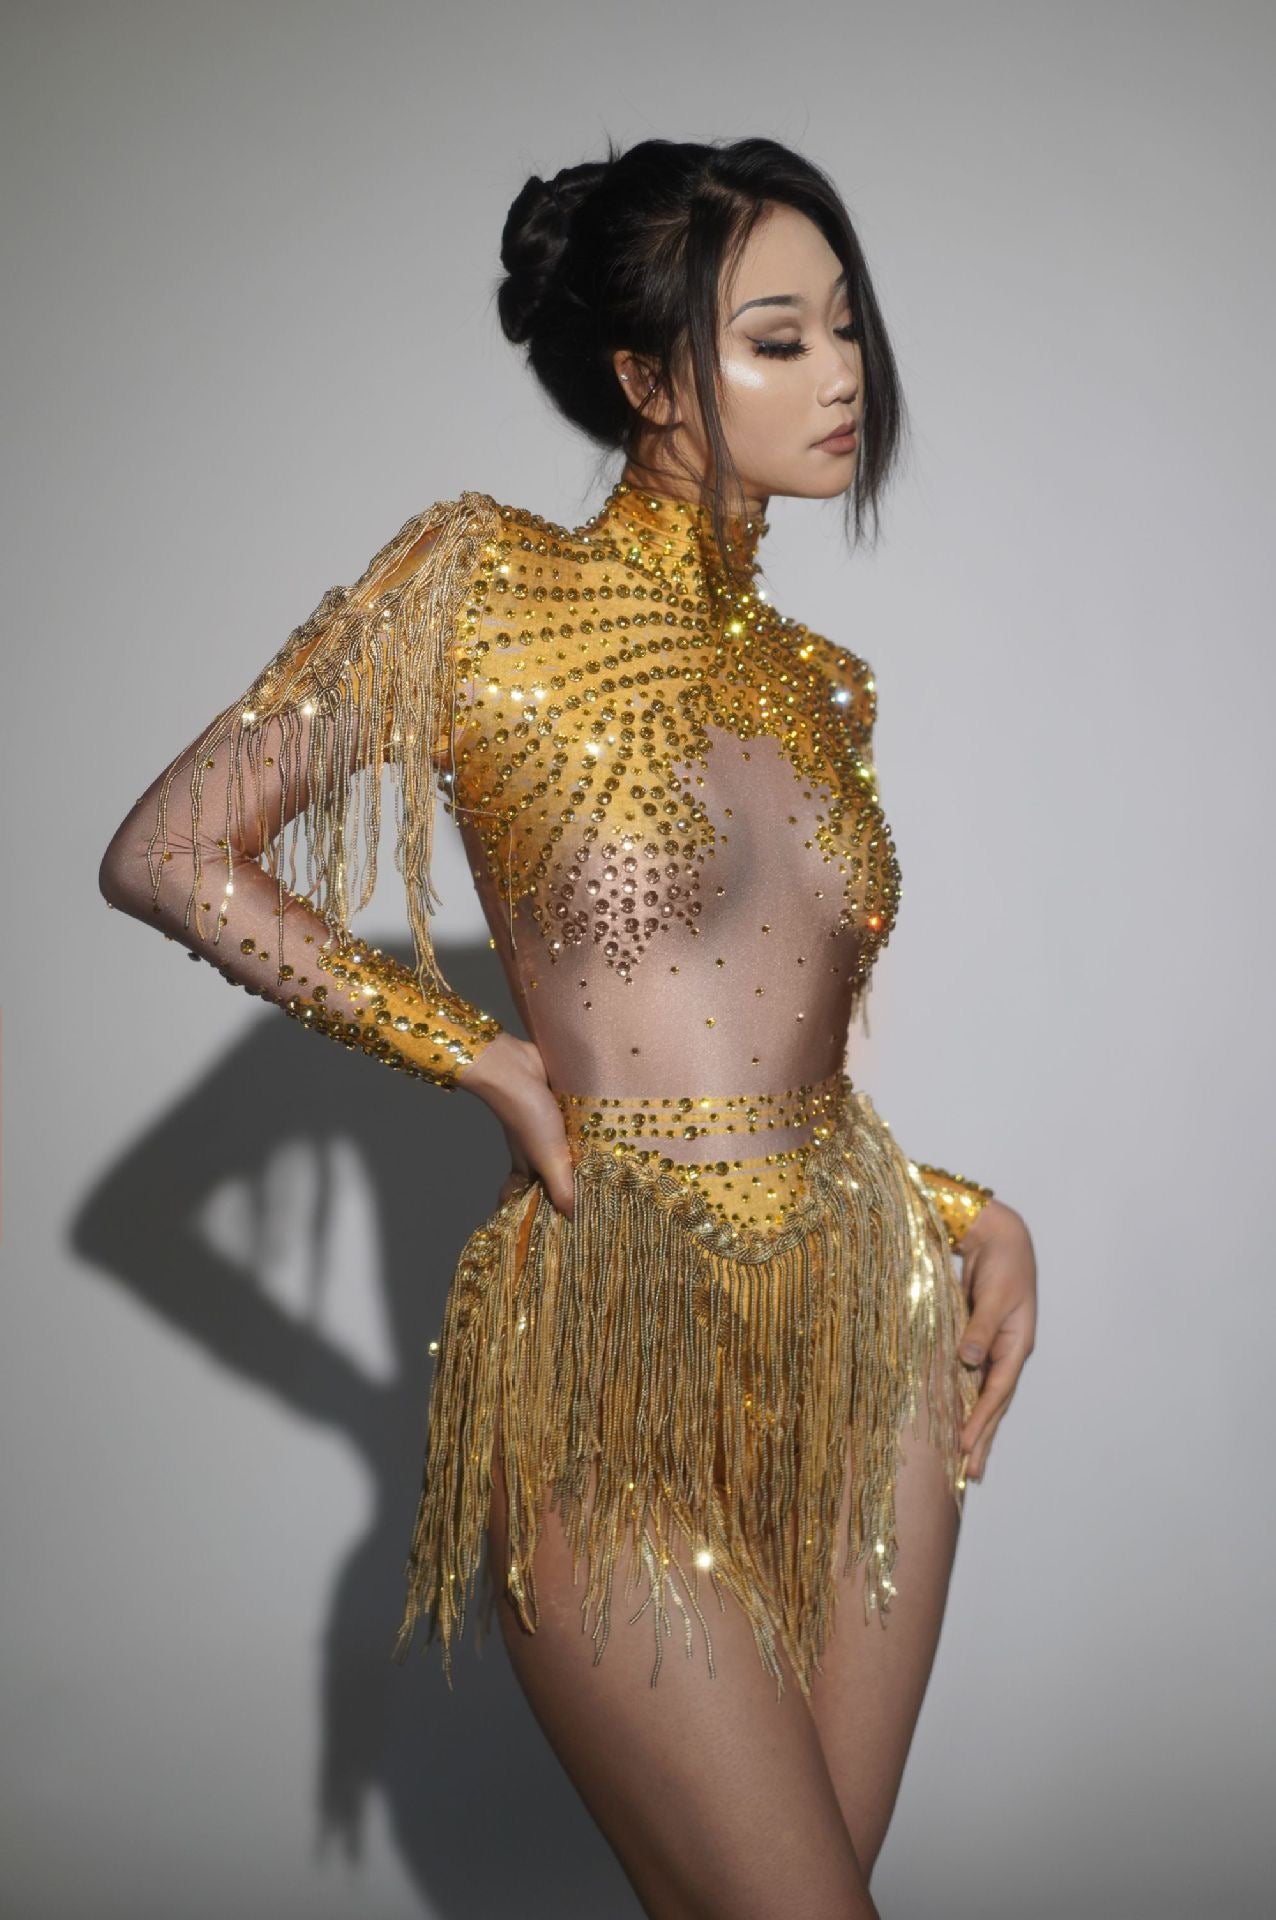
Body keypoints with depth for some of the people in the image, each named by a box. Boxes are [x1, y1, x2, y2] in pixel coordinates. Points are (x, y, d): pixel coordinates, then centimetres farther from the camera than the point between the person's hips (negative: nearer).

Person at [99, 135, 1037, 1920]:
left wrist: (969, 1214, 6)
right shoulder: (487, 582, -5)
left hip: (869, 1340, 6)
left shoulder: (817, 683, 12)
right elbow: (168, 855, -5)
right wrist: (488, 1060, -8)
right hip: (618, 1372, -5)